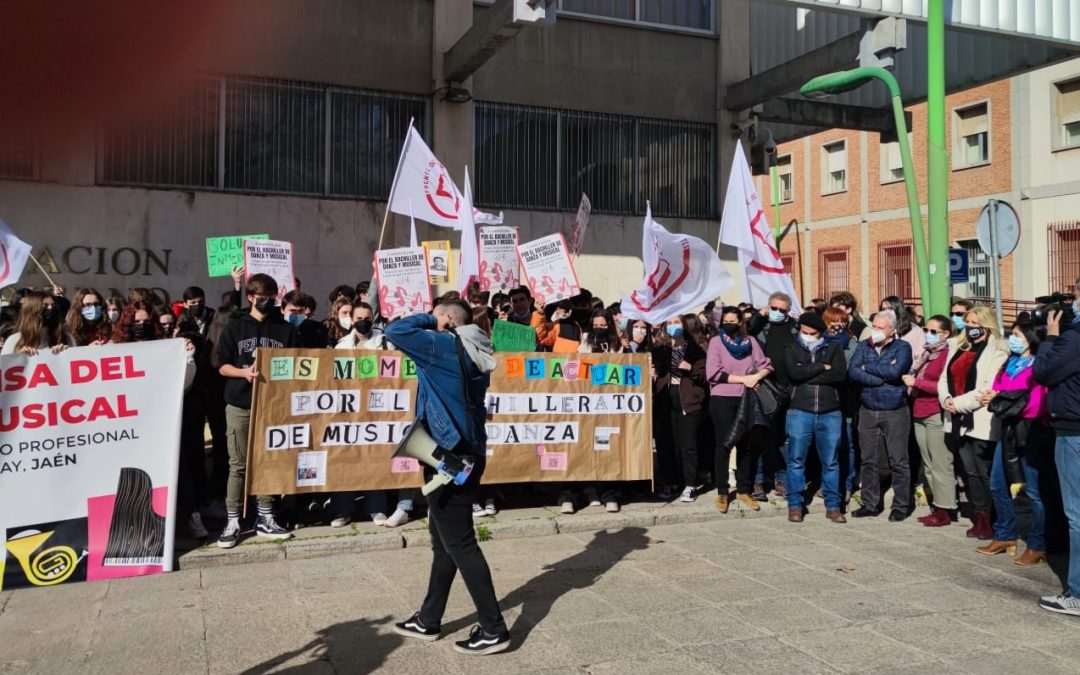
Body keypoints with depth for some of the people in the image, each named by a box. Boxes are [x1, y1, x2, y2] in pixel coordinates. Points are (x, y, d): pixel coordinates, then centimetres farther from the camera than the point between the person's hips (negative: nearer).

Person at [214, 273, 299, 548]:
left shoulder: (287, 330, 6)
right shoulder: (235, 327, 4)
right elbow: (222, 366, 2)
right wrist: (244, 373, -15)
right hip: (239, 405, -1)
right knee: (238, 465, 1)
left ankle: (265, 519, 17)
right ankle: (232, 522, 8)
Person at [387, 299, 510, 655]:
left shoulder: (446, 346, -15)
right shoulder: (474, 353, 11)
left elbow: (395, 331, -18)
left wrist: (429, 319, -4)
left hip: (450, 456, -10)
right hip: (466, 452, 10)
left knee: (459, 543, -3)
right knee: (444, 541, 17)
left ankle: (493, 629, 3)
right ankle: (428, 620, 28)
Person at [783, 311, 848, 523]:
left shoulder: (834, 348, 7)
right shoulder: (792, 350, 6)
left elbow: (840, 374, -10)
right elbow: (795, 373, -13)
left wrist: (807, 375, -11)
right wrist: (822, 367, -8)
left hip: (830, 413, 1)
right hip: (800, 412, -1)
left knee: (831, 462, 8)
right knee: (796, 460, 2)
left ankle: (833, 506, 17)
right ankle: (794, 505, 12)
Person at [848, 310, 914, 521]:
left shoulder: (902, 347, -2)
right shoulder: (863, 346, 7)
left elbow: (895, 371, -20)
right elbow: (853, 372, -8)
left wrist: (868, 367, -8)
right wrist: (883, 377, -14)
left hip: (895, 412, -3)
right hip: (867, 412, 4)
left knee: (898, 461, 1)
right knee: (869, 461, 9)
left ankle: (901, 506, 11)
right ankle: (870, 504, 19)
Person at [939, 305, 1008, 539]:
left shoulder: (997, 352, -5)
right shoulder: (957, 348, 17)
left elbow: (988, 388, -16)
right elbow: (944, 379, 13)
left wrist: (959, 403, -16)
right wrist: (946, 399, -6)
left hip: (981, 422, -7)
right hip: (959, 421, 7)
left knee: (986, 474, 0)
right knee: (970, 472, 11)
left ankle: (992, 520, 9)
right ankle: (980, 517, 20)